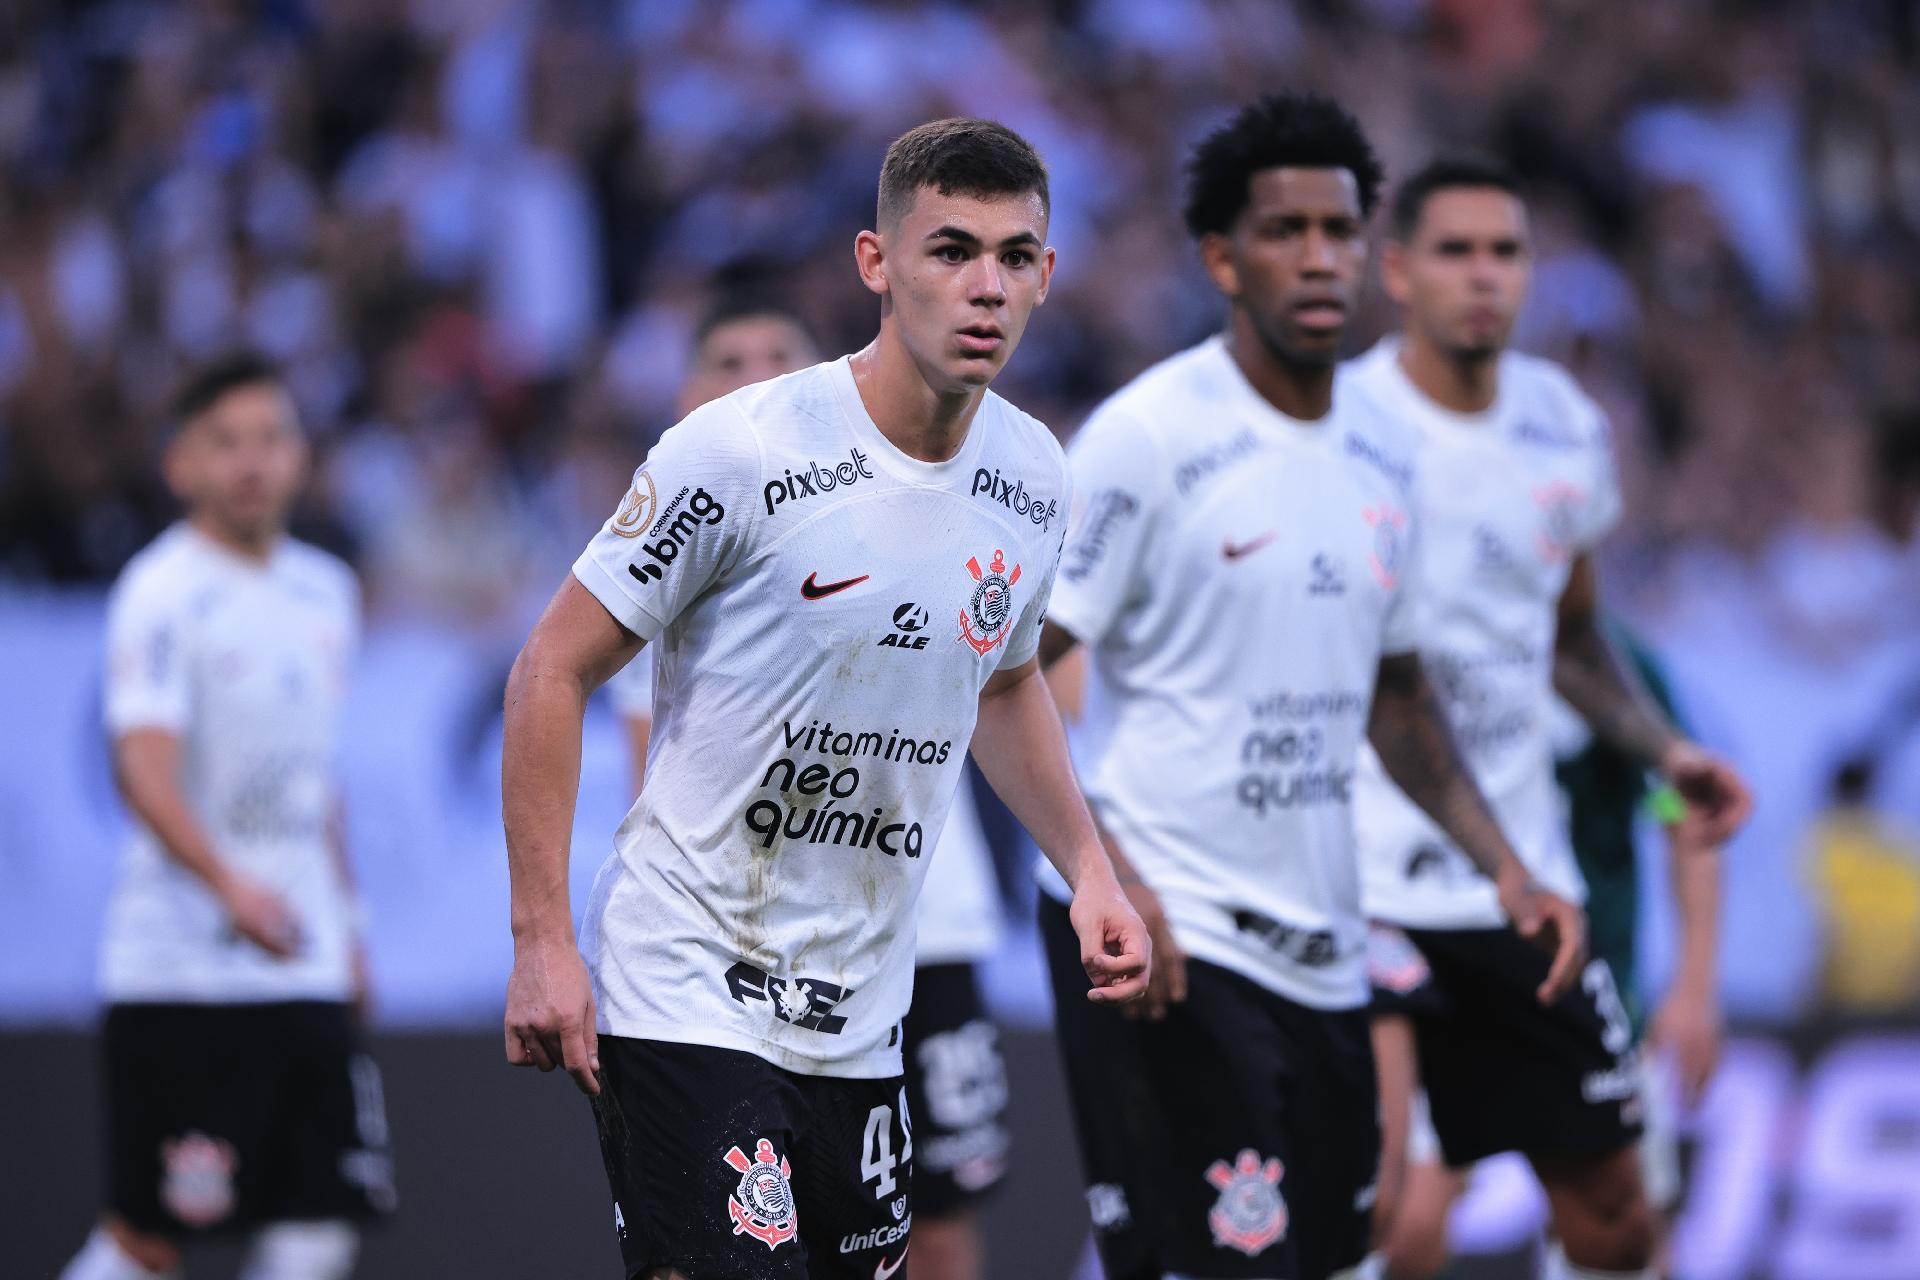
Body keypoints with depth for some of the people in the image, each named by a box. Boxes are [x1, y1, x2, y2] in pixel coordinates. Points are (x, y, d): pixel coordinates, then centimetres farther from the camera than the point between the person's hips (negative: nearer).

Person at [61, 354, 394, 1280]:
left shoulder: (325, 591, 13)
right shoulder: (163, 592, -10)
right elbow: (144, 768, -22)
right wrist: (229, 884, -36)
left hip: (305, 970, 7)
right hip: (181, 968, -7)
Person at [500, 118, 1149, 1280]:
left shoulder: (1033, 478, 4)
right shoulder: (743, 452, -16)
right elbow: (555, 670, -10)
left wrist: (1089, 868, 12)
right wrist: (542, 940, -14)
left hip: (863, 1019, 7)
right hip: (686, 995, -7)